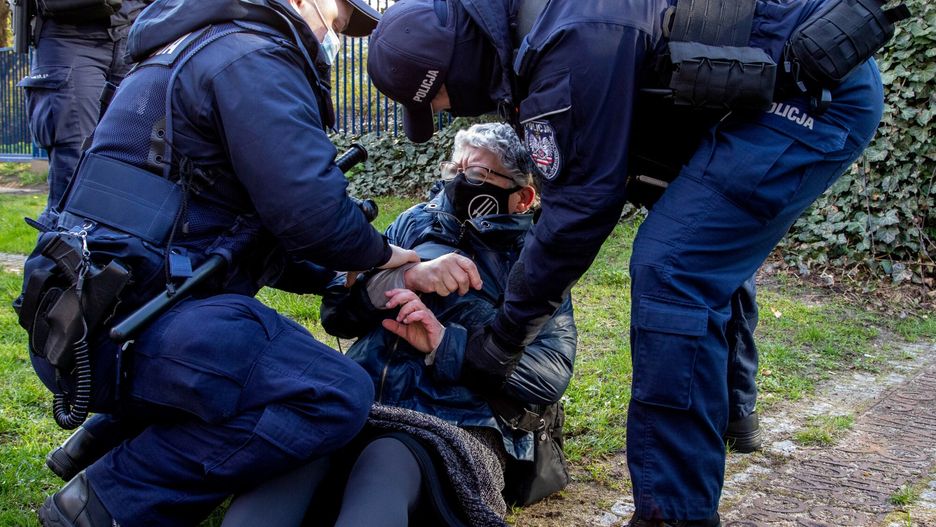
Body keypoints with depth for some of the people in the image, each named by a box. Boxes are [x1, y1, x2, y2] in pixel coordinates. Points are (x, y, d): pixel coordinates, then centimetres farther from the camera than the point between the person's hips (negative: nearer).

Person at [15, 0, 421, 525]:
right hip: (126, 327, -11)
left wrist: (337, 278, 24)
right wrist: (383, 254, 2)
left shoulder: (199, 51, 26)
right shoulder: (254, 56, -7)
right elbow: (310, 210, -18)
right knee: (337, 395, -21)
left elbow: (248, 226, 29)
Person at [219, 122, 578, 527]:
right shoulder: (416, 223, 20)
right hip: (363, 408, 3)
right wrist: (409, 275, -8)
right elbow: (337, 312, 11)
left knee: (387, 462, -39)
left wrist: (444, 343, -14)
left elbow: (552, 372, -5)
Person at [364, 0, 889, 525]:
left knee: (670, 272, -16)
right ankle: (725, 415, 42)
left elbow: (581, 206, -19)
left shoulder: (570, 42, -25)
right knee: (712, 256, 23)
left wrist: (501, 339, -9)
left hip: (815, 87, -10)